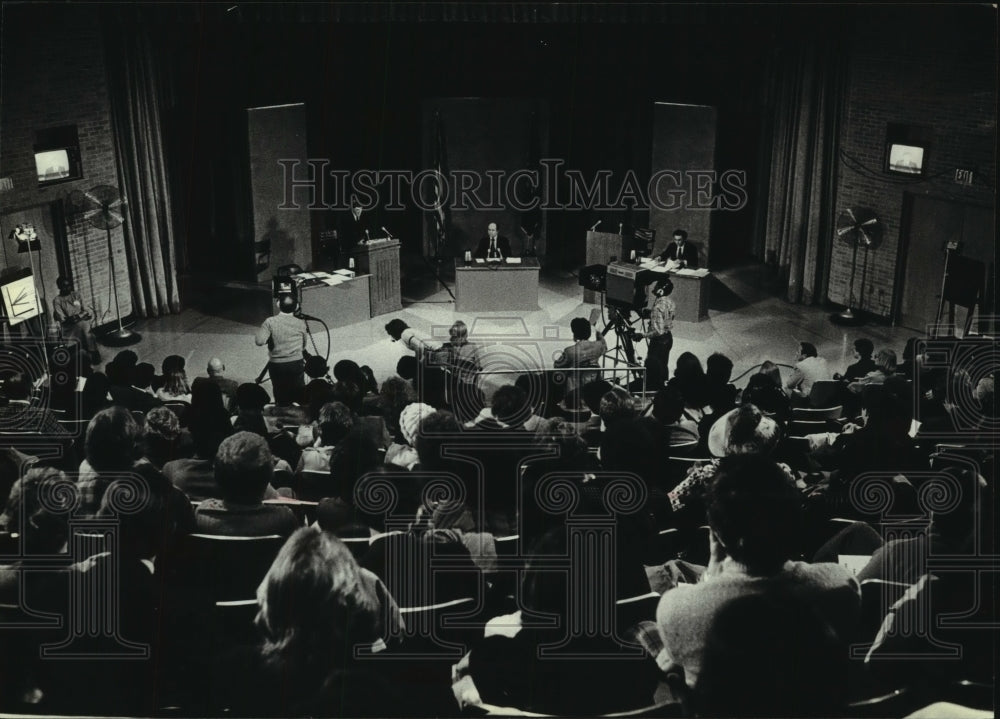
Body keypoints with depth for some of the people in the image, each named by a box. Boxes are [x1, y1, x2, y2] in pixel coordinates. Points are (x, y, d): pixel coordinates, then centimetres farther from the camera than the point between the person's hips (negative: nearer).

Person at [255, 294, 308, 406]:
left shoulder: (270, 322, -8)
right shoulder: (301, 323, -2)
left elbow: (259, 341, -17)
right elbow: (303, 347, 7)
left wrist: (270, 338, 3)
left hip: (276, 365, -1)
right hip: (296, 364, 1)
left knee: (280, 399, 10)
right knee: (299, 397, 11)